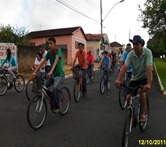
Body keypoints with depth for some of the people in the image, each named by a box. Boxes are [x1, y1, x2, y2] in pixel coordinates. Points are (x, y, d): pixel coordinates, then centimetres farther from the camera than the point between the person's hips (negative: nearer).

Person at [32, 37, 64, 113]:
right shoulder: (49, 52, 3)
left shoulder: (58, 50, -14)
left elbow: (56, 61, -30)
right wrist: (35, 71, -9)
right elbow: (43, 62, 0)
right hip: (51, 74, 6)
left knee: (55, 88, -29)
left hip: (58, 73, -6)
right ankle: (52, 102, 17)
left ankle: (56, 106, -11)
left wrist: (51, 71, -44)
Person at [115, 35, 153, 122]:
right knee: (128, 97, -8)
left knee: (142, 92, -30)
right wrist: (118, 80, -42)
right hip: (135, 78, 3)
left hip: (145, 77, -3)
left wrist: (148, 84, -43)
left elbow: (149, 68, -32)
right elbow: (125, 66, -28)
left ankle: (143, 114, -7)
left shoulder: (147, 52, -21)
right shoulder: (131, 54, -15)